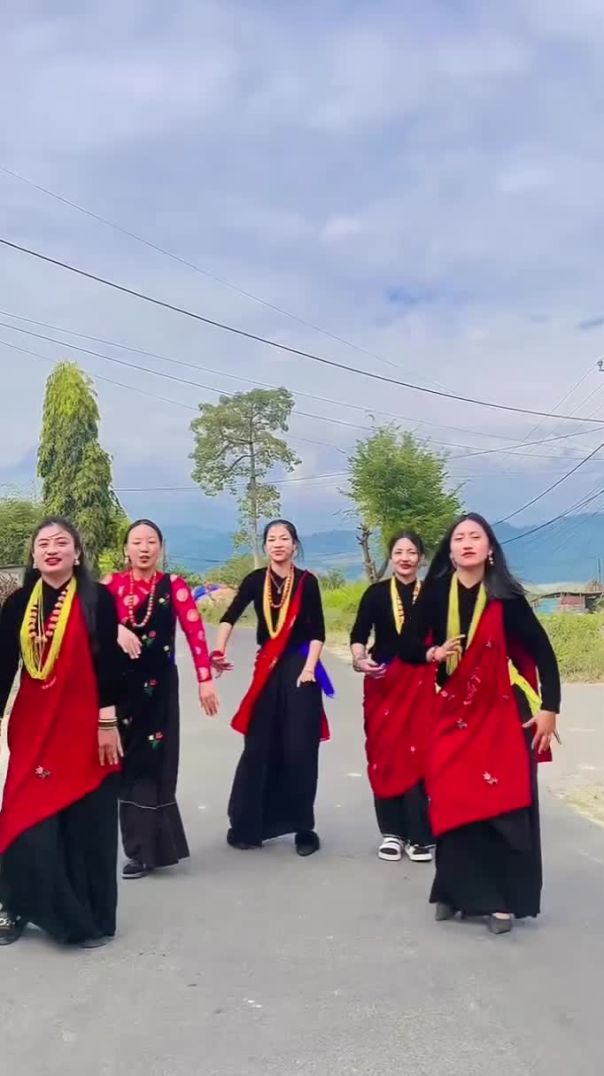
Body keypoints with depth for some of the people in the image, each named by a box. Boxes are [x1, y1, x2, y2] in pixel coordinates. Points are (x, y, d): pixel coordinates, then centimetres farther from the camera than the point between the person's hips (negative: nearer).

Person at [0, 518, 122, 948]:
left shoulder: (97, 599, -5)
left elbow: (108, 665, -8)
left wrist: (108, 723, -11)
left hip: (84, 726, -3)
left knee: (87, 823, 6)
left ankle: (91, 918, 20)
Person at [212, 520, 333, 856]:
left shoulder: (307, 581, -1)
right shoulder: (255, 580, 4)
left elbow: (318, 632, -3)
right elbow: (230, 616, -5)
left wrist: (309, 667, -13)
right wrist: (219, 650, -20)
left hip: (299, 668, -2)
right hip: (267, 668, 2)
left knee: (299, 749, -1)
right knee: (259, 748, 4)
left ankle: (303, 827, 10)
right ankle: (248, 825, 13)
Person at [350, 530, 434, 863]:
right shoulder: (376, 593, 1)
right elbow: (358, 635, -5)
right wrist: (359, 659, -22)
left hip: (419, 683, 0)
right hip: (382, 683, 1)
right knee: (385, 755, 4)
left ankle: (419, 834, 6)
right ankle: (391, 831, 15)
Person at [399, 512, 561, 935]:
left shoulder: (506, 597, -8)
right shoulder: (436, 594, -3)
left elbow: (543, 653, -4)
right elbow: (408, 648, 3)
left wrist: (549, 709, -8)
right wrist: (433, 654, -18)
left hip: (503, 713, -2)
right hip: (452, 713, 2)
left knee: (504, 804, 0)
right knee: (453, 801, 3)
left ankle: (503, 899, 9)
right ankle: (457, 890, 18)